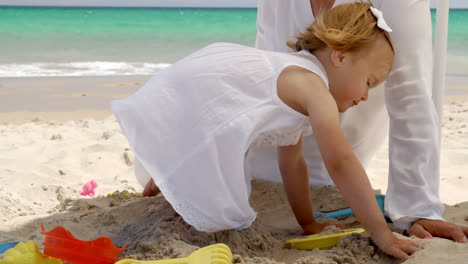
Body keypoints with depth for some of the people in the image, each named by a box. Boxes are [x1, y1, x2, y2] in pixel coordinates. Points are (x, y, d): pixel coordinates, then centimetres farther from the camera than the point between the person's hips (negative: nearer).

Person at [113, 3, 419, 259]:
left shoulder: (297, 78, 15)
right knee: (227, 218, -9)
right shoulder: (311, 86, -16)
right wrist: (381, 232, -20)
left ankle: (168, 177, 28)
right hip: (175, 112, -10)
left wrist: (308, 223, 20)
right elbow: (341, 162, -23)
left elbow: (292, 163, 19)